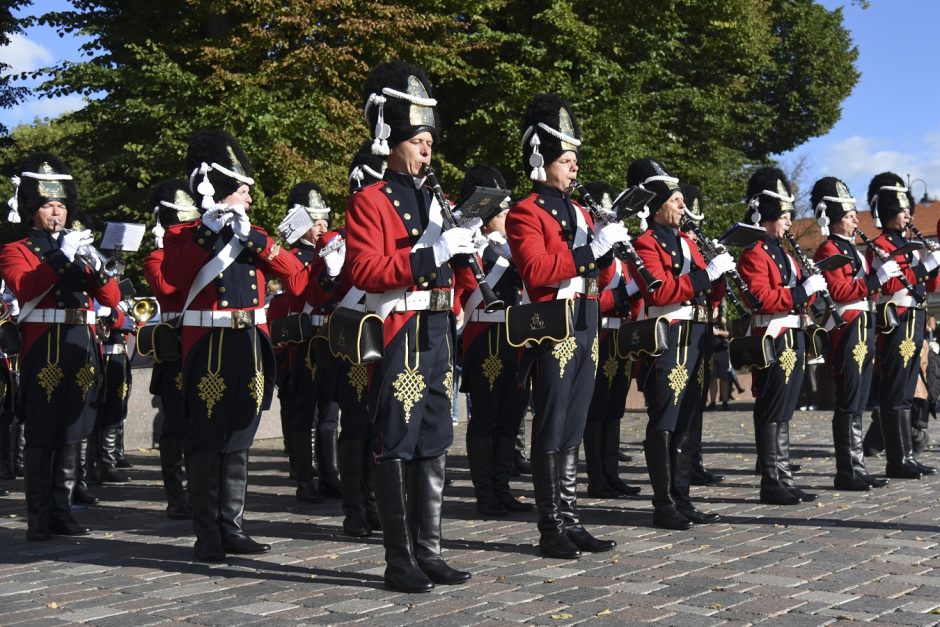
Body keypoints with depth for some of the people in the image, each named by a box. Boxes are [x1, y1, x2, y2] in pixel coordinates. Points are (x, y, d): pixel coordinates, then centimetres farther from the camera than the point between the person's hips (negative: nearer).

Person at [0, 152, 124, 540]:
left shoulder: (79, 249, 19)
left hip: (82, 350, 5)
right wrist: (62, 256, -22)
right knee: (41, 437, -5)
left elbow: (111, 299, 9)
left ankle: (61, 512, 13)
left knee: (71, 436, 6)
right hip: (43, 352, -5)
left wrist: (94, 264, -9)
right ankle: (38, 518, -1)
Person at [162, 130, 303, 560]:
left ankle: (232, 528, 16)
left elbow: (291, 269, -1)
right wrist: (208, 231, -23)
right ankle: (207, 535, 6)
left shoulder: (254, 236, 14)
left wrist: (253, 237, -14)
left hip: (250, 348, 5)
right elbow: (172, 275, -19)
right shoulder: (184, 235, 0)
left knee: (238, 444, 9)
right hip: (208, 350, -5)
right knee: (207, 444, -1)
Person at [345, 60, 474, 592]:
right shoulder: (371, 202, -4)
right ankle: (400, 561, 5)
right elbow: (364, 271, -17)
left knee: (434, 447, 9)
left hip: (439, 335, 8)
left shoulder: (435, 201, 18)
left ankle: (428, 552, 17)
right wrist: (430, 254, -23)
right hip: (399, 338, -7)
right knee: (397, 448, -2)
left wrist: (465, 252, -1)